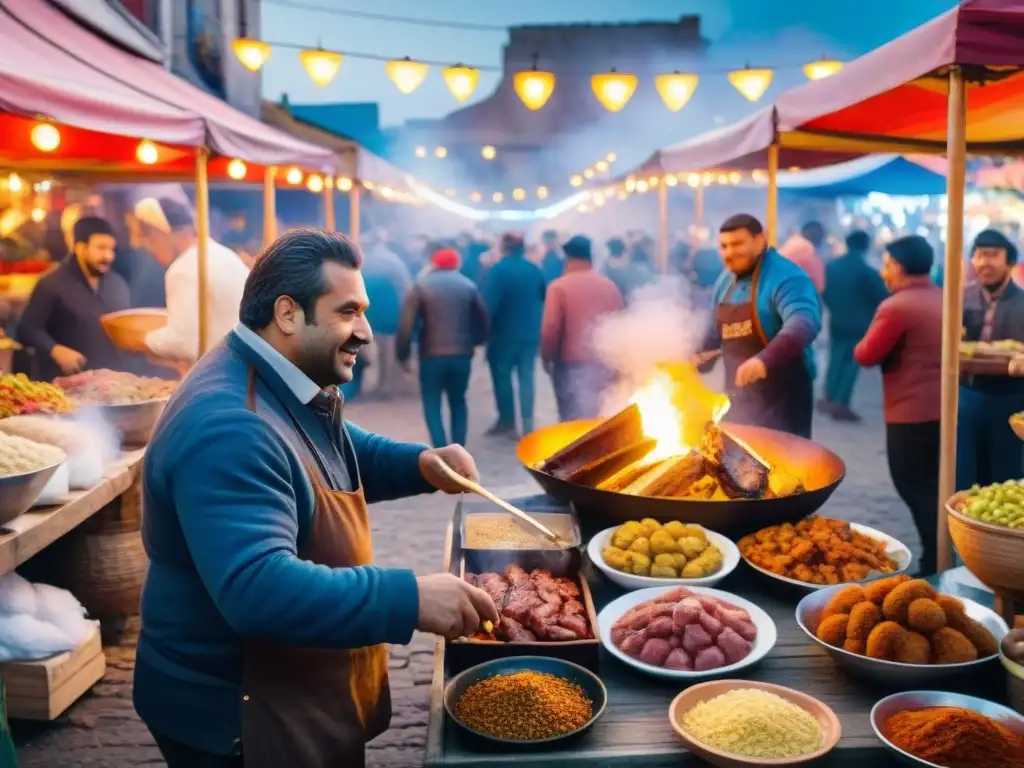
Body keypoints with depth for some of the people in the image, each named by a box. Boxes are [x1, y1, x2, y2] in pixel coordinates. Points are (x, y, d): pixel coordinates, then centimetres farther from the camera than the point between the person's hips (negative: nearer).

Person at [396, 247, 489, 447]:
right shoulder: (468, 285, 7)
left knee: (432, 405, 6)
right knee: (458, 403, 17)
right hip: (462, 354, 3)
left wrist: (403, 353, 0)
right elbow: (482, 320, 8)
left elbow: (407, 323, -8)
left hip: (432, 355, -3)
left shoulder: (421, 285, -2)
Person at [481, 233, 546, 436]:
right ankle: (527, 423, 5)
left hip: (504, 333, -5)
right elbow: (545, 297, 13)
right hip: (531, 332, 5)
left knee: (502, 376, 8)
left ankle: (507, 421, 11)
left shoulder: (498, 270, -13)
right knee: (526, 377, 9)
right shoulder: (534, 269, 3)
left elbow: (488, 304, -20)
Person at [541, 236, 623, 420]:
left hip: (571, 364, -4)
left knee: (573, 419, 2)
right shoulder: (610, 285, 5)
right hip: (605, 363, 4)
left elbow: (550, 328, -12)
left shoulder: (559, 287, -9)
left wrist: (546, 357, 3)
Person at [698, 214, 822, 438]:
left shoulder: (785, 278, -17)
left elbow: (804, 322, -34)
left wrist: (765, 359, -48)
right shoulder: (725, 281, 10)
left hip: (781, 394, -8)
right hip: (739, 395, 8)